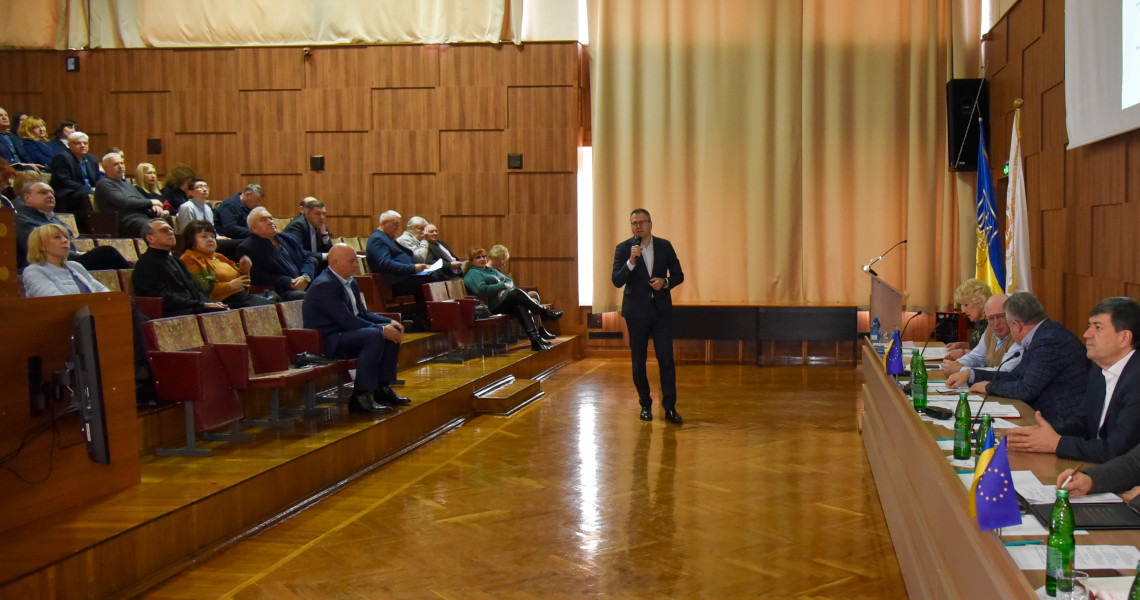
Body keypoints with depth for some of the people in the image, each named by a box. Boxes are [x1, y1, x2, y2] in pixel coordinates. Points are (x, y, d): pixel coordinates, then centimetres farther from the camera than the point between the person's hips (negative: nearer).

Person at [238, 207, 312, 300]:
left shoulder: (289, 239, 24)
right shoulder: (247, 248, 3)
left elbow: (306, 261, 22)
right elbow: (257, 277, -7)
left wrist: (305, 277, -2)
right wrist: (289, 283, -12)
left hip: (306, 285, 6)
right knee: (302, 296, -37)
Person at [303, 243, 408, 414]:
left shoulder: (349, 282, 13)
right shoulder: (324, 285, -18)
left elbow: (363, 313, 16)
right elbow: (346, 320, -24)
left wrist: (389, 322, -1)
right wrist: (382, 329, -23)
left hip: (346, 332, 10)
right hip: (327, 341, -10)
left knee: (394, 332, 1)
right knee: (375, 336, -30)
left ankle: (383, 388, 2)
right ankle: (361, 397, -29)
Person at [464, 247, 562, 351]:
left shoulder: (492, 270, 30)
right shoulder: (472, 274, 3)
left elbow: (509, 281, 21)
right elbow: (482, 289, -15)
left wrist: (505, 289, -3)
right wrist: (503, 286, -10)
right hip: (492, 305, -7)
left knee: (520, 306, -27)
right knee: (517, 292, -28)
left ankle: (535, 339, -41)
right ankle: (546, 312, -19)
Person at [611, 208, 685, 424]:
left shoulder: (664, 246, 5)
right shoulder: (623, 249, -2)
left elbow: (678, 275, 10)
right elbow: (617, 281, -11)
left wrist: (665, 282, -11)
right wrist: (631, 260, -24)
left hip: (661, 309, 1)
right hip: (637, 311, -1)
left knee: (666, 359, -4)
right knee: (638, 361, 6)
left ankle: (670, 407, 1)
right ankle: (645, 405, 18)